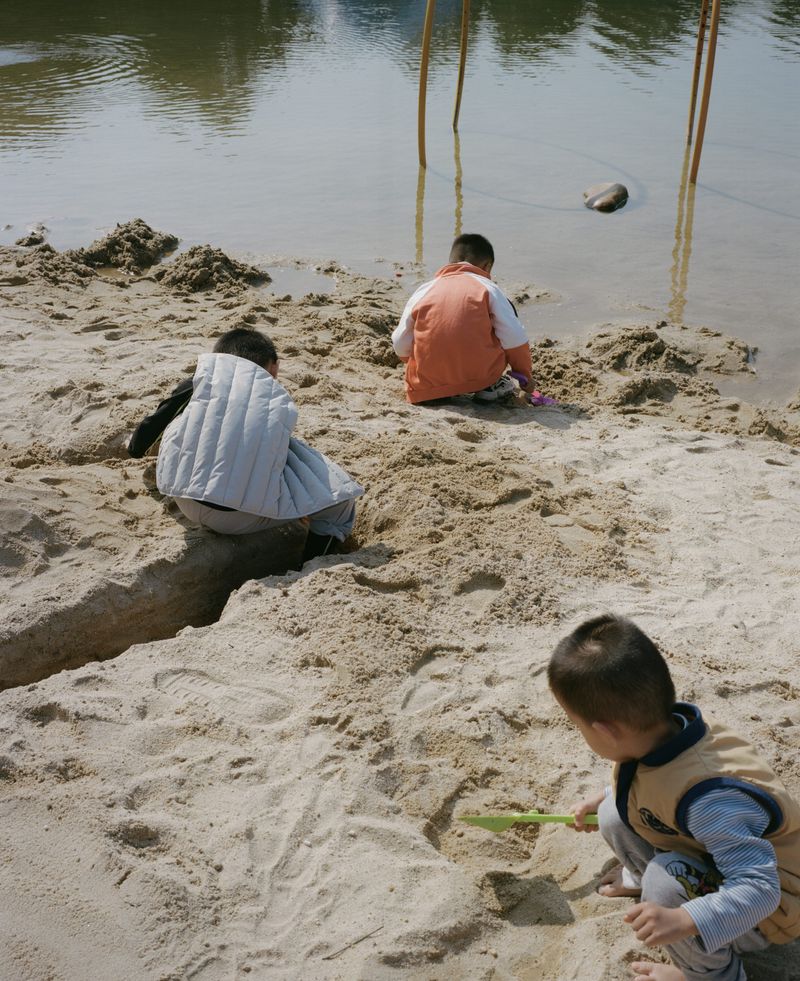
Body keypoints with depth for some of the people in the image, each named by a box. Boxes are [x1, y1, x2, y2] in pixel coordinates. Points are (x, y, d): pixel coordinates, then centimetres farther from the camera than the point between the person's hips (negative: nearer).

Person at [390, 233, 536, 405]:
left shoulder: (423, 291, 11)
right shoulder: (488, 288, 4)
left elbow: (400, 346, 10)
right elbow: (514, 338, -1)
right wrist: (525, 374, 17)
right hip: (480, 376, -2)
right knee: (506, 310, 19)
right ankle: (490, 386, 12)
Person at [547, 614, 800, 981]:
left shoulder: (707, 799, -41)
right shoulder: (666, 727, -16)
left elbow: (760, 889, -39)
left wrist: (684, 922, -50)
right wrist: (604, 798, 15)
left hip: (765, 910, -7)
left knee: (667, 882, -33)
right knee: (614, 816, -5)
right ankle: (644, 877, 27)